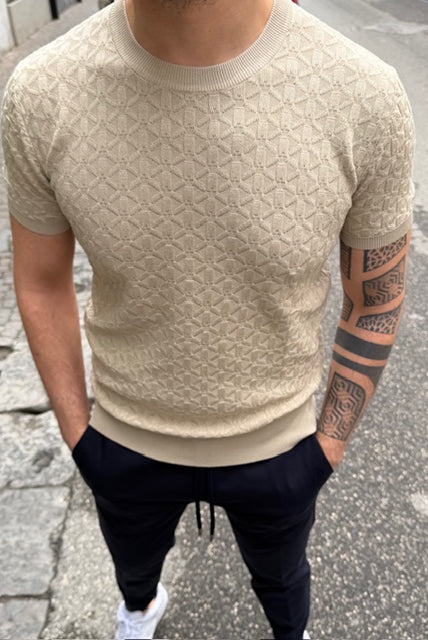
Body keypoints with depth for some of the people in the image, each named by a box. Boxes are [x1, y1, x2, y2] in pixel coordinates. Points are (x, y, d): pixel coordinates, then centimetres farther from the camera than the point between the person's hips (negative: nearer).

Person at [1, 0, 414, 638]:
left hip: (277, 444, 0)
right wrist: (77, 435, 1)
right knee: (133, 563, 34)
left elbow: (376, 302, -10)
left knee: (281, 578, 32)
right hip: (124, 442, 2)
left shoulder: (366, 95, -26)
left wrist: (328, 450, -3)